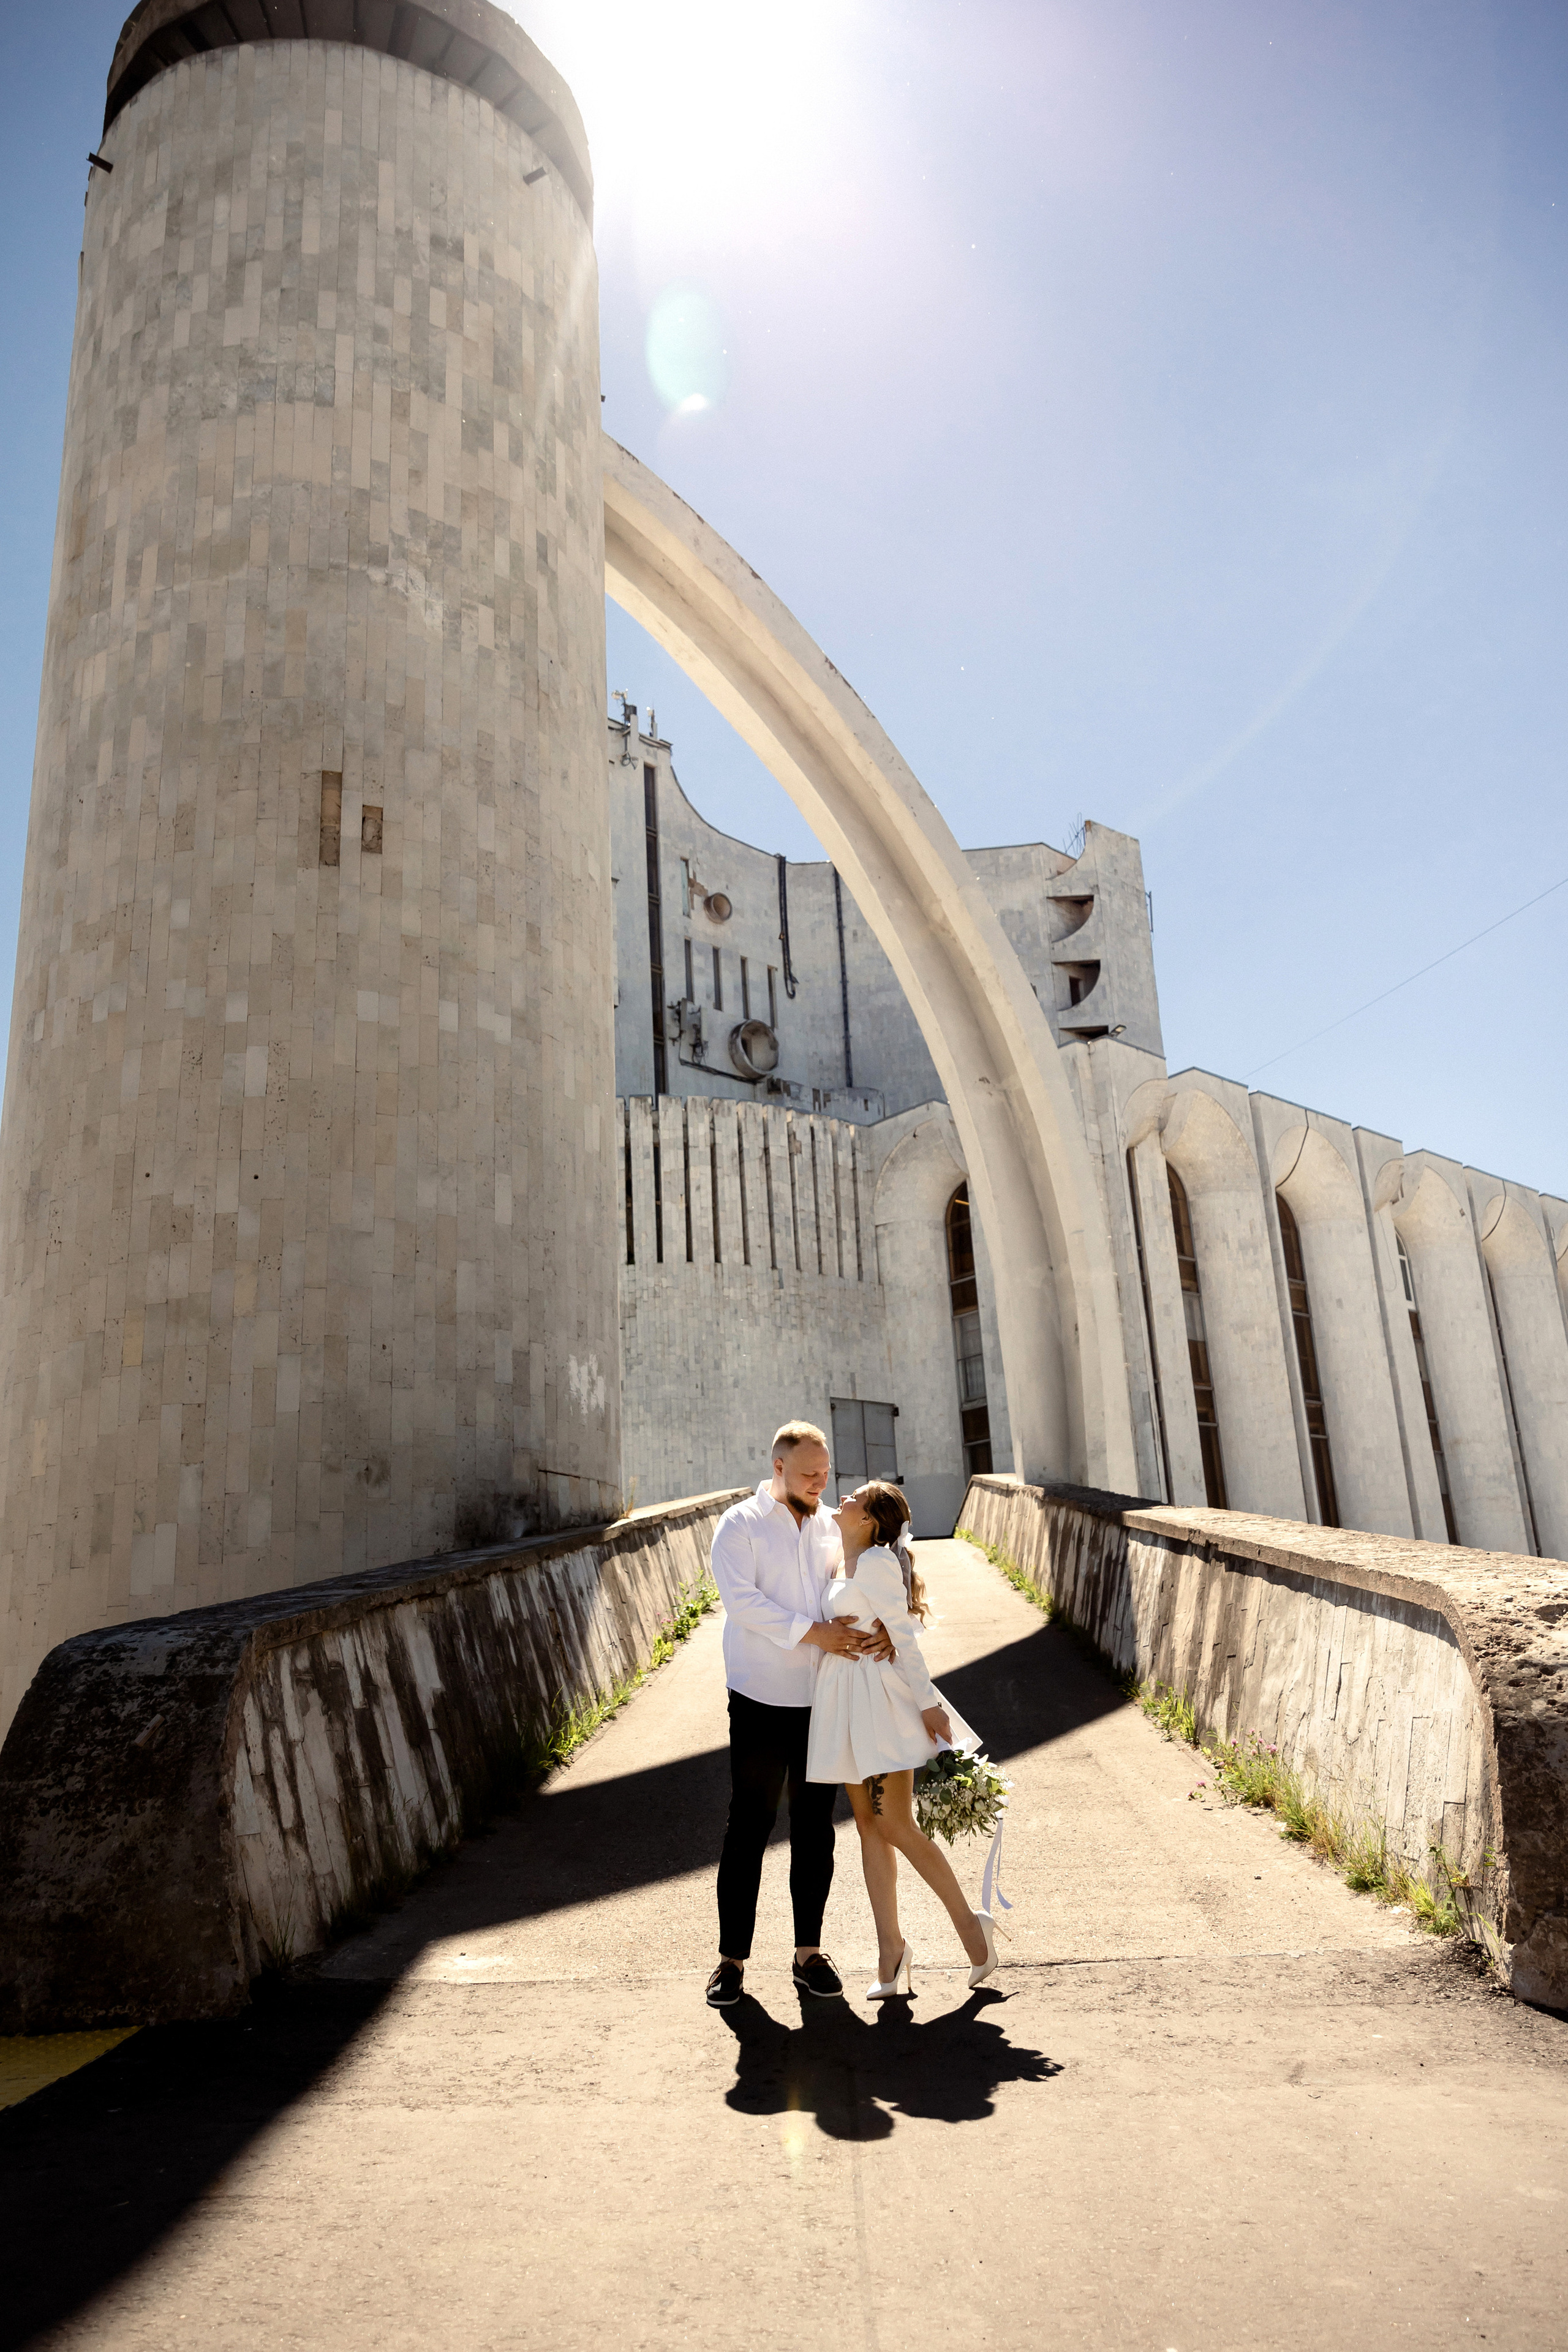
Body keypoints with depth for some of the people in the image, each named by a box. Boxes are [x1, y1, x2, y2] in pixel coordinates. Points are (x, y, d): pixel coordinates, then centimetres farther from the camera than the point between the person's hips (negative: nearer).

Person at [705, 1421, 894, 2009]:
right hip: (762, 1701, -4)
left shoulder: (833, 1526, 9)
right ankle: (732, 1957, 15)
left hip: (823, 1701, 4)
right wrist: (813, 1633, -24)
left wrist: (880, 1624, -17)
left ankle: (809, 1951, 25)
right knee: (748, 1830, 3)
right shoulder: (740, 1526, -6)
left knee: (815, 1830, 12)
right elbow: (742, 1600, -17)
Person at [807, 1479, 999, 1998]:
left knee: (894, 1825, -6)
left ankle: (969, 1923, 11)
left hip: (880, 1697, -8)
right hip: (844, 1701, 8)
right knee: (868, 1824, 9)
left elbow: (903, 1637, -14)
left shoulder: (877, 1561, -12)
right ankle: (890, 1949, 16)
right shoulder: (845, 1568, 14)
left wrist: (928, 1704, -14)